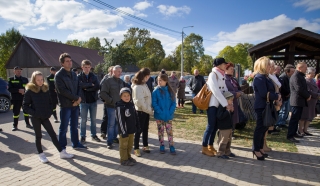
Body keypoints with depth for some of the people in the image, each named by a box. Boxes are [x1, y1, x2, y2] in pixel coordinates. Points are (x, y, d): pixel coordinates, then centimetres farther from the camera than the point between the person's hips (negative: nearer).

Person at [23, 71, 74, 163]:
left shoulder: (46, 89, 5)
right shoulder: (30, 91, -7)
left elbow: (51, 102, 11)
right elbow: (25, 106, -7)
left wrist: (49, 112, -2)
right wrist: (34, 113, -16)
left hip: (45, 117, 3)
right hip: (35, 118, -3)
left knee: (53, 134, 4)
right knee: (38, 136, 8)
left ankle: (62, 153, 7)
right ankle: (41, 154, 22)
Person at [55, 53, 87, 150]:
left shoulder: (74, 74, 13)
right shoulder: (59, 75, -7)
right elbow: (62, 90, -16)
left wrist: (78, 99, -6)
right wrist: (77, 98, -13)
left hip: (75, 104, 6)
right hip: (65, 105, -6)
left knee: (74, 126, 16)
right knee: (64, 127, 3)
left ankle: (76, 144, 28)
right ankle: (62, 147, 15)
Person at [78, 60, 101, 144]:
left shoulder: (94, 76, 6)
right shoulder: (79, 76, -1)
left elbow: (97, 87, -8)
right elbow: (81, 85, -20)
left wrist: (87, 88, -13)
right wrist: (91, 85, -13)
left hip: (93, 101, 3)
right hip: (83, 101, -2)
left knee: (93, 119, 11)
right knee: (83, 120, 5)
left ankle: (94, 135, 23)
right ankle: (82, 136, 16)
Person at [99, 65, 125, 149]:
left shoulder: (121, 82, 13)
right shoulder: (107, 81, -7)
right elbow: (102, 93, -13)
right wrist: (111, 101, -16)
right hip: (111, 106, -6)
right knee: (111, 124, -2)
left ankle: (114, 137, 28)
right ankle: (109, 142, 7)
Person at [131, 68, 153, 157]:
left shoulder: (144, 84, 10)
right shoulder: (137, 87, -19)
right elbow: (140, 101, -22)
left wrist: (150, 109, 3)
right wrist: (149, 110, -15)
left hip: (146, 110, 9)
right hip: (140, 111, -8)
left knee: (145, 129, 16)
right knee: (139, 129, 2)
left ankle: (145, 146, 29)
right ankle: (136, 148, 14)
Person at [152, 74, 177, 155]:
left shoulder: (170, 91, 0)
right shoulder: (156, 91, -6)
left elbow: (173, 103, 1)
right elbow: (154, 103, -8)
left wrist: (170, 112, -11)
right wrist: (160, 112, -16)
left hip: (169, 116, 1)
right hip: (159, 116, -1)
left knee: (169, 131, 6)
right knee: (160, 131, 10)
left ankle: (171, 146, 17)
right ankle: (162, 146, 23)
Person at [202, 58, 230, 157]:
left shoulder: (222, 76, 14)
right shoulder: (213, 74, -12)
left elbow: (225, 89, 9)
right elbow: (216, 91, -20)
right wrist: (226, 104, -22)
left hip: (219, 104, 8)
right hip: (212, 104, -8)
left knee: (216, 126, 11)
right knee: (211, 126, -4)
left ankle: (210, 146, 23)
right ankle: (204, 148, 8)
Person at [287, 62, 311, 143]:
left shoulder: (300, 76, 16)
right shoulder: (295, 76, -17)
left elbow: (304, 88, 20)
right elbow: (299, 89, -24)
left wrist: (308, 95, 3)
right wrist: (308, 96, -11)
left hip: (300, 101, 10)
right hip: (297, 101, -10)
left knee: (297, 118, 15)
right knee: (294, 118, -7)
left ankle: (294, 133, 25)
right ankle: (290, 136, -3)